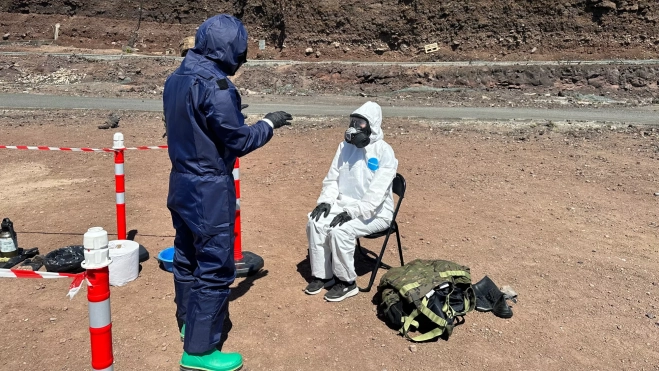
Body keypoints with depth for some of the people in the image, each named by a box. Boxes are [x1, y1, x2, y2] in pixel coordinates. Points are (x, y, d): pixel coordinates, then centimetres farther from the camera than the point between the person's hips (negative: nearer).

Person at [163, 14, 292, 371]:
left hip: (181, 181, 9)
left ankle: (188, 321, 40)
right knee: (215, 267, 1)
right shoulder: (216, 85, -22)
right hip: (210, 189, -9)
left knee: (187, 255, 21)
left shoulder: (175, 79, 6)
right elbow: (238, 140, -16)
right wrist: (268, 123, -1)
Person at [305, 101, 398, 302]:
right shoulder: (345, 146, 4)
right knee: (315, 223, -17)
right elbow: (332, 178, 10)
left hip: (374, 212, -6)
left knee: (340, 230, -30)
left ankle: (347, 283, -9)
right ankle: (322, 275, -1)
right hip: (344, 205, 6)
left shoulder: (384, 152, -16)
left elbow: (376, 193, -22)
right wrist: (325, 201, -7)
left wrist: (352, 212, -27)